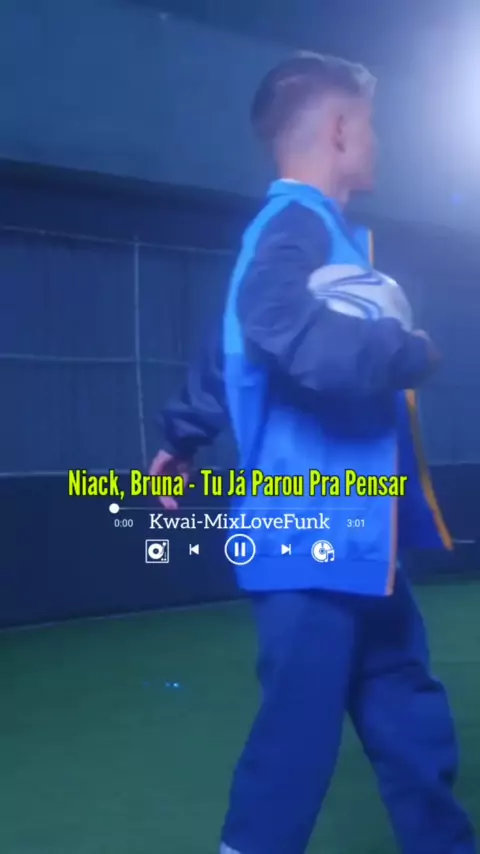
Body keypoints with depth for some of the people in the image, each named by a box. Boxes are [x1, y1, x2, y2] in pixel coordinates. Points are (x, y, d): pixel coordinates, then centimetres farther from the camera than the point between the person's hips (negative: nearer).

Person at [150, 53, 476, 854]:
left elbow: (232, 360, 28)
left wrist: (181, 439, 39)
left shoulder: (314, 230, 18)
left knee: (409, 721, 15)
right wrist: (412, 352, -19)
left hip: (352, 537, 10)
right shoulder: (298, 225, -14)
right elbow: (301, 340, -36)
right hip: (315, 532, -10)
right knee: (298, 736, -4)